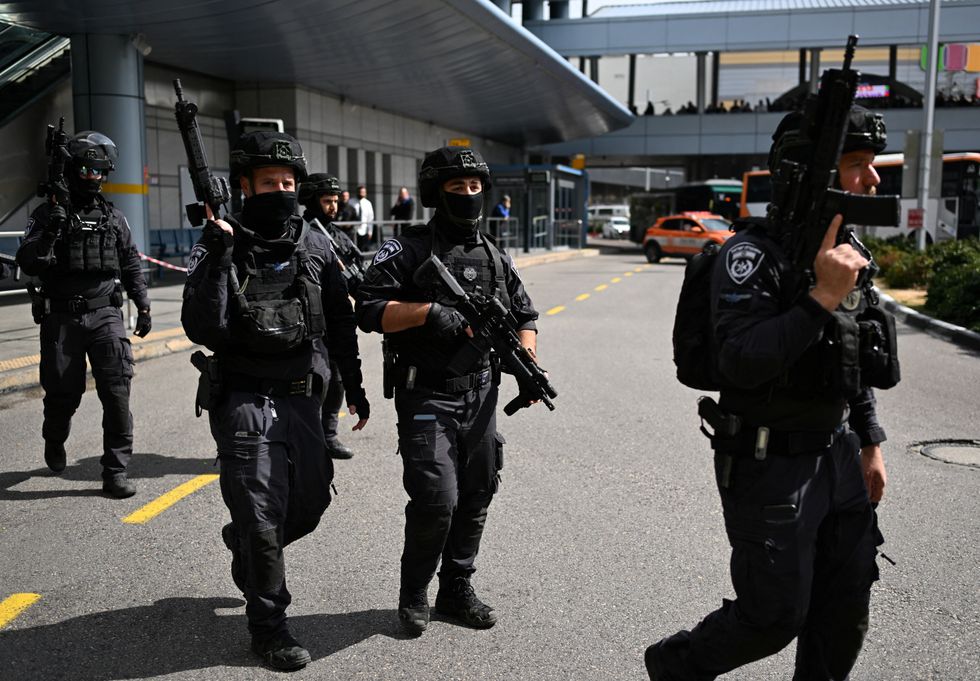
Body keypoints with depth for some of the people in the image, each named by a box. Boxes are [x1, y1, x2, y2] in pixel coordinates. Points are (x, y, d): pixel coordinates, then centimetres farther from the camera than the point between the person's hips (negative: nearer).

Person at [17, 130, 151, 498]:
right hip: (61, 318, -1)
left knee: (117, 391, -10)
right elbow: (27, 263, -9)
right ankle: (54, 440, 40)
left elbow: (131, 265, 18)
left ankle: (115, 471, -3)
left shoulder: (113, 217, 10)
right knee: (62, 393, 6)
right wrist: (52, 227, -21)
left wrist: (143, 305, 12)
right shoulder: (47, 213, 1)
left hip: (105, 315, 1)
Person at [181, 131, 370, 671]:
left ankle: (245, 549, 46)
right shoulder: (221, 247, -9)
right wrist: (217, 256, -28)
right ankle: (268, 626, 18)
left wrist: (354, 385, 15)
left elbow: (340, 323, 12)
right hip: (245, 403, -5)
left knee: (311, 500, 15)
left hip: (301, 398, 5)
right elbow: (204, 331, -21)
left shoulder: (314, 245, 3)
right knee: (262, 518, -1)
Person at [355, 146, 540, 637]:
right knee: (437, 499, -11)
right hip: (426, 397, -5)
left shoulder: (495, 256, 12)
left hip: (481, 397, 6)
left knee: (475, 498, 11)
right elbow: (368, 311, -11)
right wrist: (428, 311, -22)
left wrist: (527, 362, 2)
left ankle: (457, 591, 28)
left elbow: (524, 315, 20)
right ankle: (413, 594, 13)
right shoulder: (407, 250, -4)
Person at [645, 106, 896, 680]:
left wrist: (870, 442, 17)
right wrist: (822, 298, -30)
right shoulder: (755, 255, -17)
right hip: (770, 465, -8)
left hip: (838, 457, 8)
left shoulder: (846, 252, 10)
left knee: (846, 611, 14)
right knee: (775, 617, 1)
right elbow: (741, 363, -29)